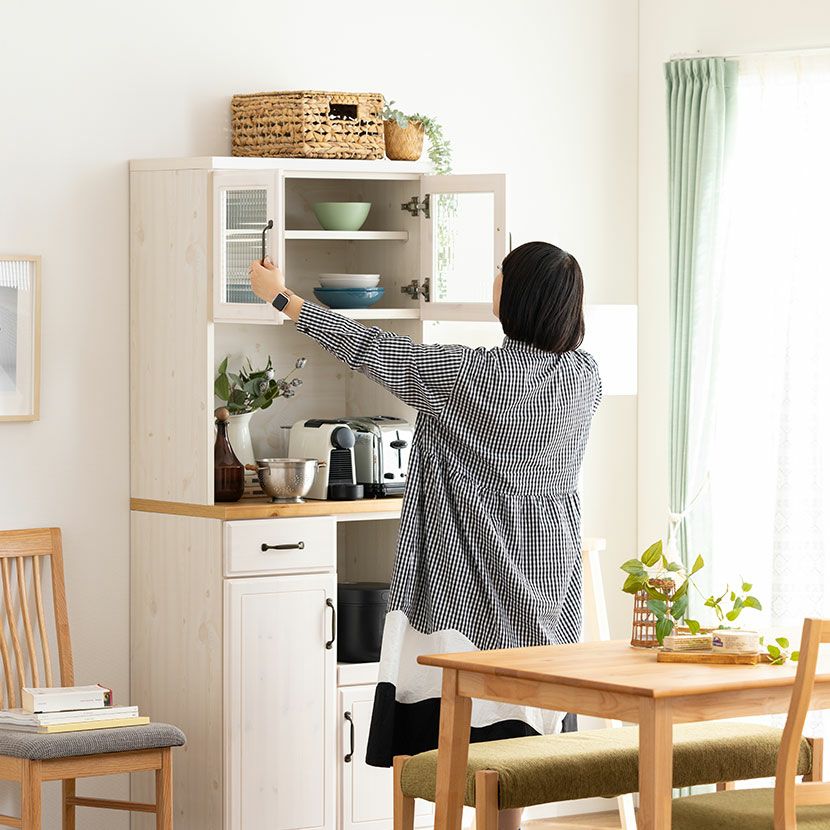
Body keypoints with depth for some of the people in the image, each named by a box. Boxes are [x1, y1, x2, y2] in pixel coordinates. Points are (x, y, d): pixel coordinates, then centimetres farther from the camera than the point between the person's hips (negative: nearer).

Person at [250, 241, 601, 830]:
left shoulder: (477, 374, -17)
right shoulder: (585, 376, -2)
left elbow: (374, 352, -9)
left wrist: (281, 297, 2)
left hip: (476, 581, -6)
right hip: (543, 581, 6)